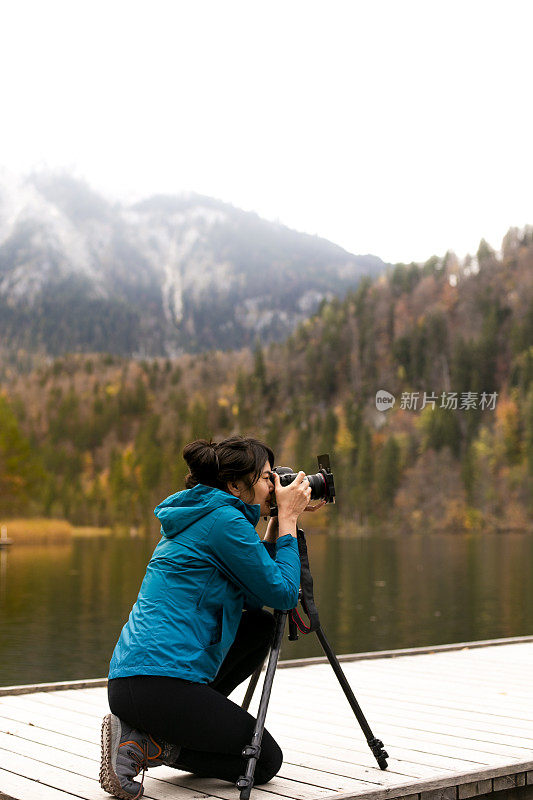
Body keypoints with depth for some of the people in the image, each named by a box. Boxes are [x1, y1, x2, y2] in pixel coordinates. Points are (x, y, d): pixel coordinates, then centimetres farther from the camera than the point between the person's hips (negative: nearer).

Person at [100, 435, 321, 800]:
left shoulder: (197, 518, 18)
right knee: (265, 760, 6)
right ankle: (143, 743, -5)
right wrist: (288, 519, 1)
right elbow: (282, 594, -7)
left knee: (260, 626, 21)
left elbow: (258, 595, 22)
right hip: (158, 683, -9)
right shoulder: (225, 519, -11)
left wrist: (279, 522, 17)